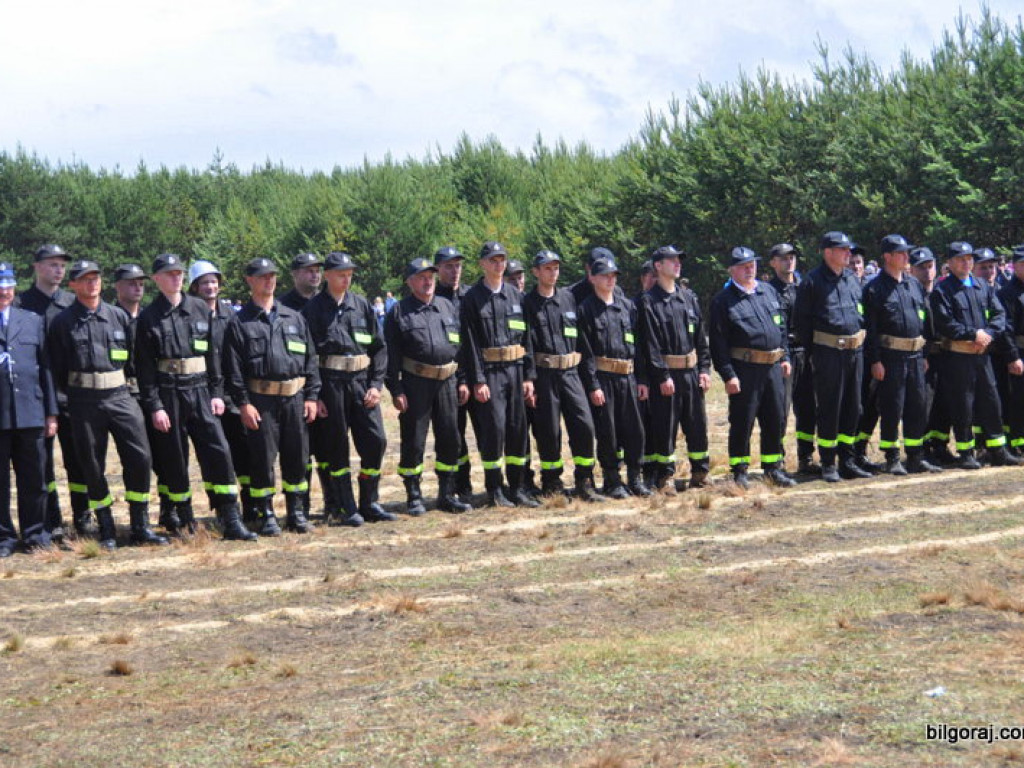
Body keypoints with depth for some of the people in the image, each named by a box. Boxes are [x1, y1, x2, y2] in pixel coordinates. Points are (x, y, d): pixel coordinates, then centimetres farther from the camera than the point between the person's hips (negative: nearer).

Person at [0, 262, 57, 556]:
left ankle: (35, 533, 17)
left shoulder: (33, 321, 12)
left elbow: (45, 367, 11)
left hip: (30, 413, 2)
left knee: (34, 478, 6)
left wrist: (51, 413, 8)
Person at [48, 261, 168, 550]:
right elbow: (57, 369, 4)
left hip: (120, 396, 2)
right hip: (85, 404, -2)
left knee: (140, 458, -5)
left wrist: (125, 387, 11)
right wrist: (72, 395, 5)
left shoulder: (119, 316, 8)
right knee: (93, 468, 4)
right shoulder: (62, 323, 0)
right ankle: (106, 531, 14)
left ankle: (140, 527, 5)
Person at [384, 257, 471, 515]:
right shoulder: (399, 312, -1)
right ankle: (414, 497, 9)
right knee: (413, 441, -1)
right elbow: (391, 355, -4)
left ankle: (447, 495, 17)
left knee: (450, 439, 7)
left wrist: (462, 380, 9)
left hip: (446, 382, 4)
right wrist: (396, 390, -10)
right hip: (415, 384, -4)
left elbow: (460, 346, 16)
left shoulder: (447, 307, 14)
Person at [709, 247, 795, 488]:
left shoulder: (769, 291, 14)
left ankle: (773, 467, 22)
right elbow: (718, 341, -9)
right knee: (741, 422, 0)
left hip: (773, 367, 6)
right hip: (744, 369, -6)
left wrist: (784, 357, 14)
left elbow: (781, 326, 21)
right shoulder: (723, 300, -5)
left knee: (776, 419, 10)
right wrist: (728, 375, -14)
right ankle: (740, 471, 11)